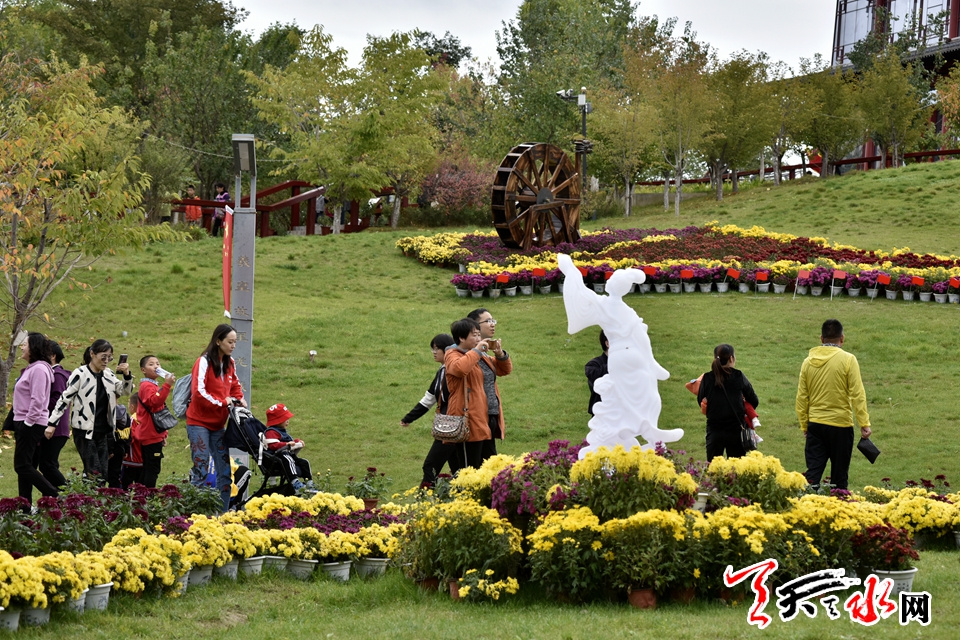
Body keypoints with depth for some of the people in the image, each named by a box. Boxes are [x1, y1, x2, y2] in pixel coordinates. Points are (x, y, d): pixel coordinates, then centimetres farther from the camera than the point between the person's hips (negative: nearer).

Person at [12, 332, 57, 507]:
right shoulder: (30, 368, 17)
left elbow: (37, 400, -22)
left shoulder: (39, 369, -15)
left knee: (22, 466, -11)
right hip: (24, 423, 10)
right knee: (24, 467, 8)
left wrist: (29, 422, -19)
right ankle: (25, 507, 8)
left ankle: (55, 496, -11)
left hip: (31, 425, -10)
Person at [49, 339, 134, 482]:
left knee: (103, 475, 3)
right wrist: (52, 423, -11)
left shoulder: (108, 374, 9)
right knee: (94, 473, -14)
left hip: (103, 432, 6)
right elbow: (65, 399, -7)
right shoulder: (80, 374, -9)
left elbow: (125, 391, 15)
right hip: (84, 432, -6)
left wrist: (127, 375, -5)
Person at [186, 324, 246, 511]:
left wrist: (239, 399, 4)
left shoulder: (230, 363, 9)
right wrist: (222, 402, -19)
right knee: (201, 468, -9)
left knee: (224, 471, 4)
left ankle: (224, 513, 8)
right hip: (199, 423, -7)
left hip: (218, 424, 7)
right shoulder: (204, 362, -13)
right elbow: (198, 392, -20)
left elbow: (235, 386, 24)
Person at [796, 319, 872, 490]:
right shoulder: (848, 360, -7)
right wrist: (864, 424, -10)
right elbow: (857, 394, -12)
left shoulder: (809, 362, 4)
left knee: (813, 472, 3)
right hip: (840, 424, -3)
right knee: (839, 475, 6)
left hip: (815, 424, 3)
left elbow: (801, 397, 6)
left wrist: (804, 424, 16)